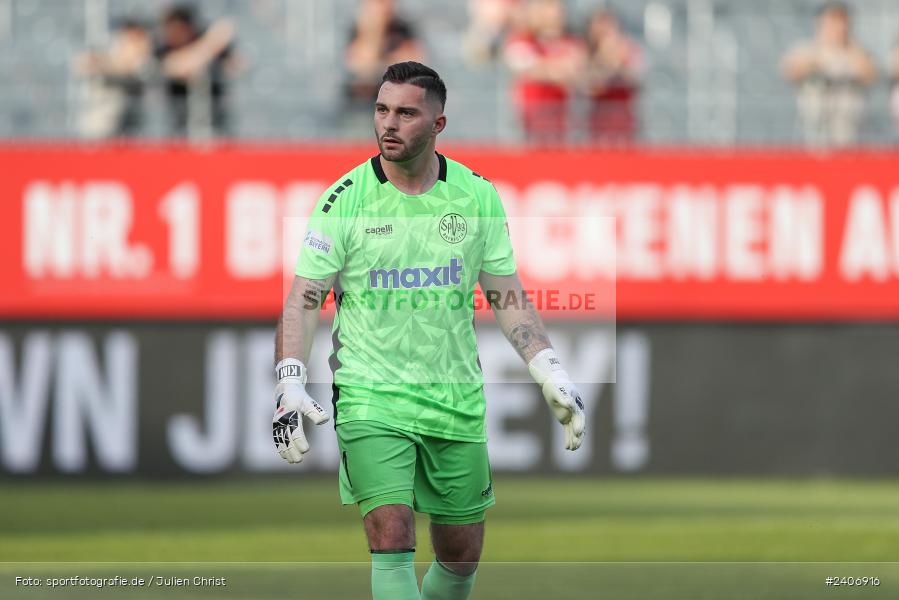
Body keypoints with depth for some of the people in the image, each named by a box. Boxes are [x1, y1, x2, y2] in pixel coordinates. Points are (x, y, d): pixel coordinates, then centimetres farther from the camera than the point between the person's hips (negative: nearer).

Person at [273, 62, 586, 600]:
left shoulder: (478, 196, 2)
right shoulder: (345, 200, -5)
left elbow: (508, 297, 9)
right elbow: (304, 299, -4)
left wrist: (552, 376, 1)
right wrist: (291, 384, -16)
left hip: (456, 398, 3)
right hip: (370, 397, -3)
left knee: (462, 554, 9)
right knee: (392, 540, -18)